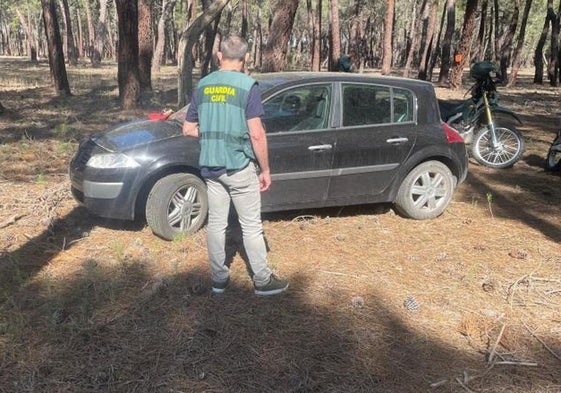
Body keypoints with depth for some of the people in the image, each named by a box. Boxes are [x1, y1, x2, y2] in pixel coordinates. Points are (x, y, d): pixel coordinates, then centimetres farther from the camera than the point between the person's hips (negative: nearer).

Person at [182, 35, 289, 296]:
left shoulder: (203, 86, 5)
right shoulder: (247, 86, -11)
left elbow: (188, 129, 9)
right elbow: (256, 134, -16)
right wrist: (265, 170, -8)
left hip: (210, 166, 5)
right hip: (239, 167, -5)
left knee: (216, 223, 12)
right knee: (251, 226, 4)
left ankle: (219, 278, 22)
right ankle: (263, 281, 15)